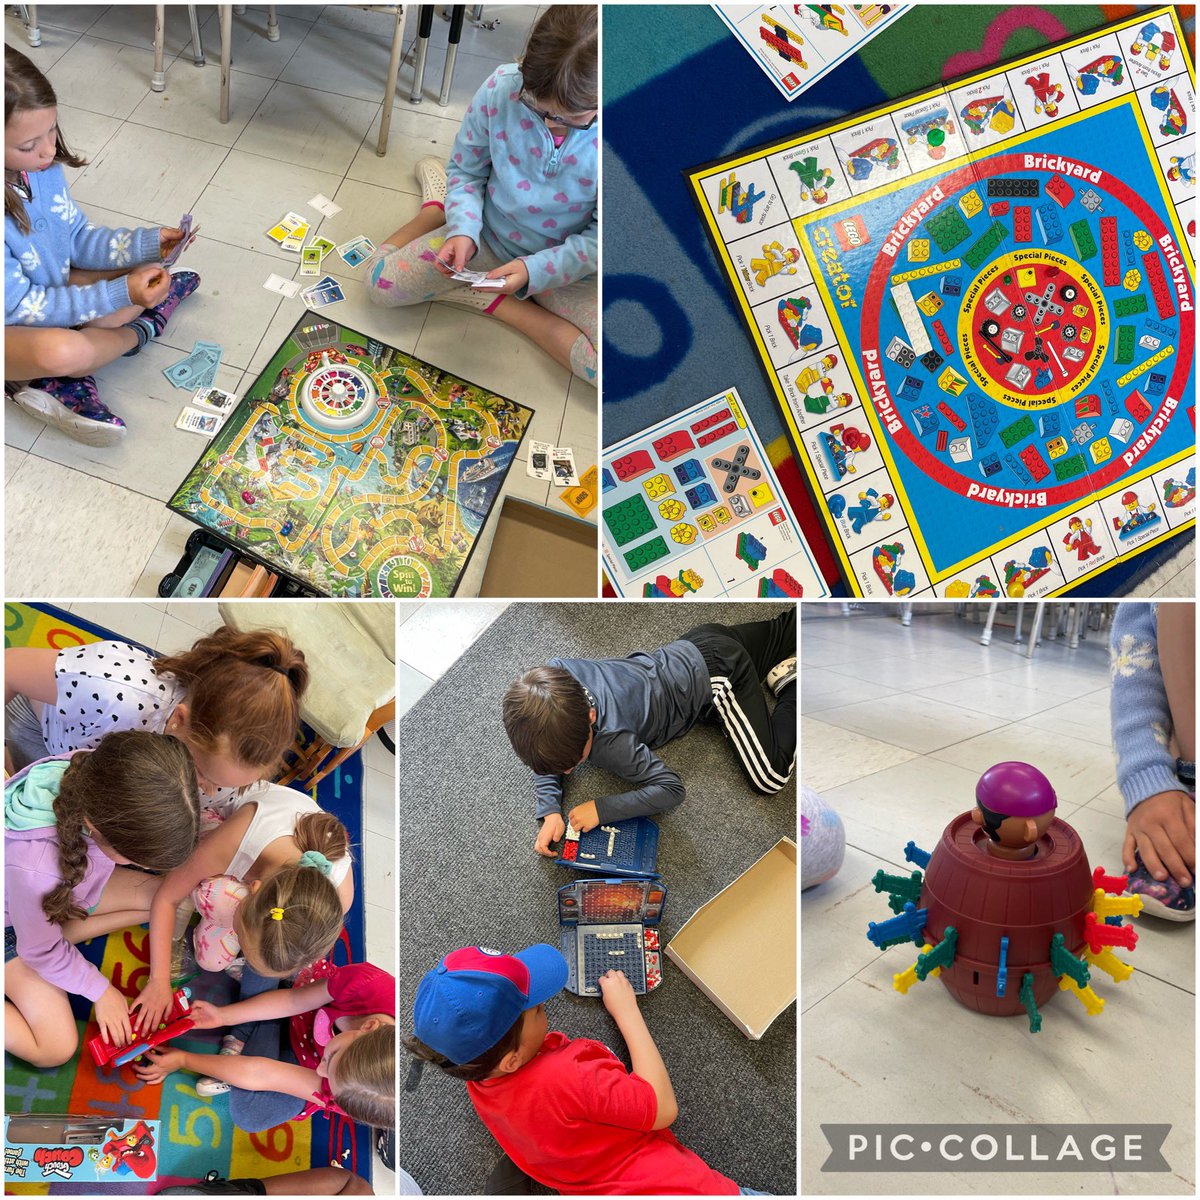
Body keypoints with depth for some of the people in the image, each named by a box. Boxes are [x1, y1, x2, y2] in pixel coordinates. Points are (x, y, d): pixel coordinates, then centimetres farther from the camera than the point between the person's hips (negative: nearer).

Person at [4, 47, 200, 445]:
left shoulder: (41, 166, -13)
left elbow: (78, 237, 3)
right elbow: (19, 307, -25)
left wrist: (145, 244, -13)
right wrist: (119, 295, -27)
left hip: (53, 289, 8)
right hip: (12, 329, -8)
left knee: (144, 277, -3)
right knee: (62, 350, -38)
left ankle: (54, 380, -12)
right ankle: (141, 331, -1)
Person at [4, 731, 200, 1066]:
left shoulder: (102, 779, -33)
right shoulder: (34, 869, -46)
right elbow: (43, 954, -23)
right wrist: (101, 991, -9)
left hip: (70, 887, 6)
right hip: (13, 922, -6)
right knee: (56, 1048, -10)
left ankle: (59, 933, 1)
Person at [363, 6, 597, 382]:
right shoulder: (502, 88, -20)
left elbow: (597, 239, -17)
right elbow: (466, 170, -3)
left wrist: (535, 270, -28)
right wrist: (463, 229, -20)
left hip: (565, 264, -1)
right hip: (487, 237, 2)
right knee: (381, 281, -13)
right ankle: (438, 206, 17)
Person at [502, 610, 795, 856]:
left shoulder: (610, 742, -38)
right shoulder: (555, 673, -22)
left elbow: (671, 789, -29)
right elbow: (544, 752, -7)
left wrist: (602, 809, -33)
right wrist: (550, 810, -21)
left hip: (715, 675, -7)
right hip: (690, 650, 7)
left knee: (769, 779, -9)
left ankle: (792, 681, 5)